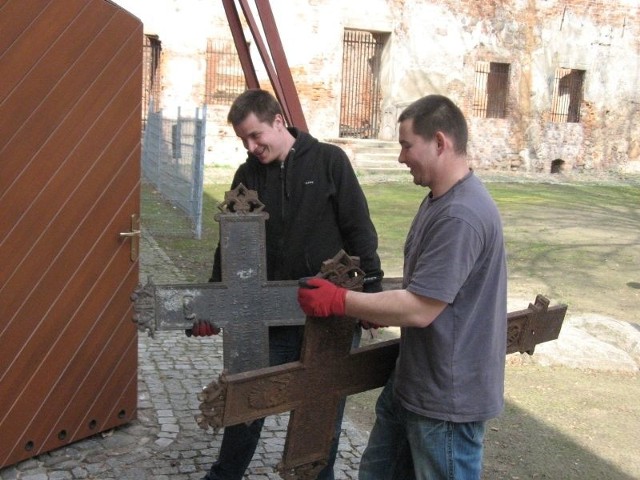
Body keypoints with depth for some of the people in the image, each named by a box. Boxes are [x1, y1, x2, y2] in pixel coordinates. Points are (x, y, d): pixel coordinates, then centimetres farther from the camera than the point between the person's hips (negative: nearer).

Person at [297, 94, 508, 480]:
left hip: (448, 397, -10)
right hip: (413, 382, 10)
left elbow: (419, 310, -27)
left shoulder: (461, 216, -27)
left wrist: (338, 301, -19)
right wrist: (374, 309, 10)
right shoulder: (440, 200, 7)